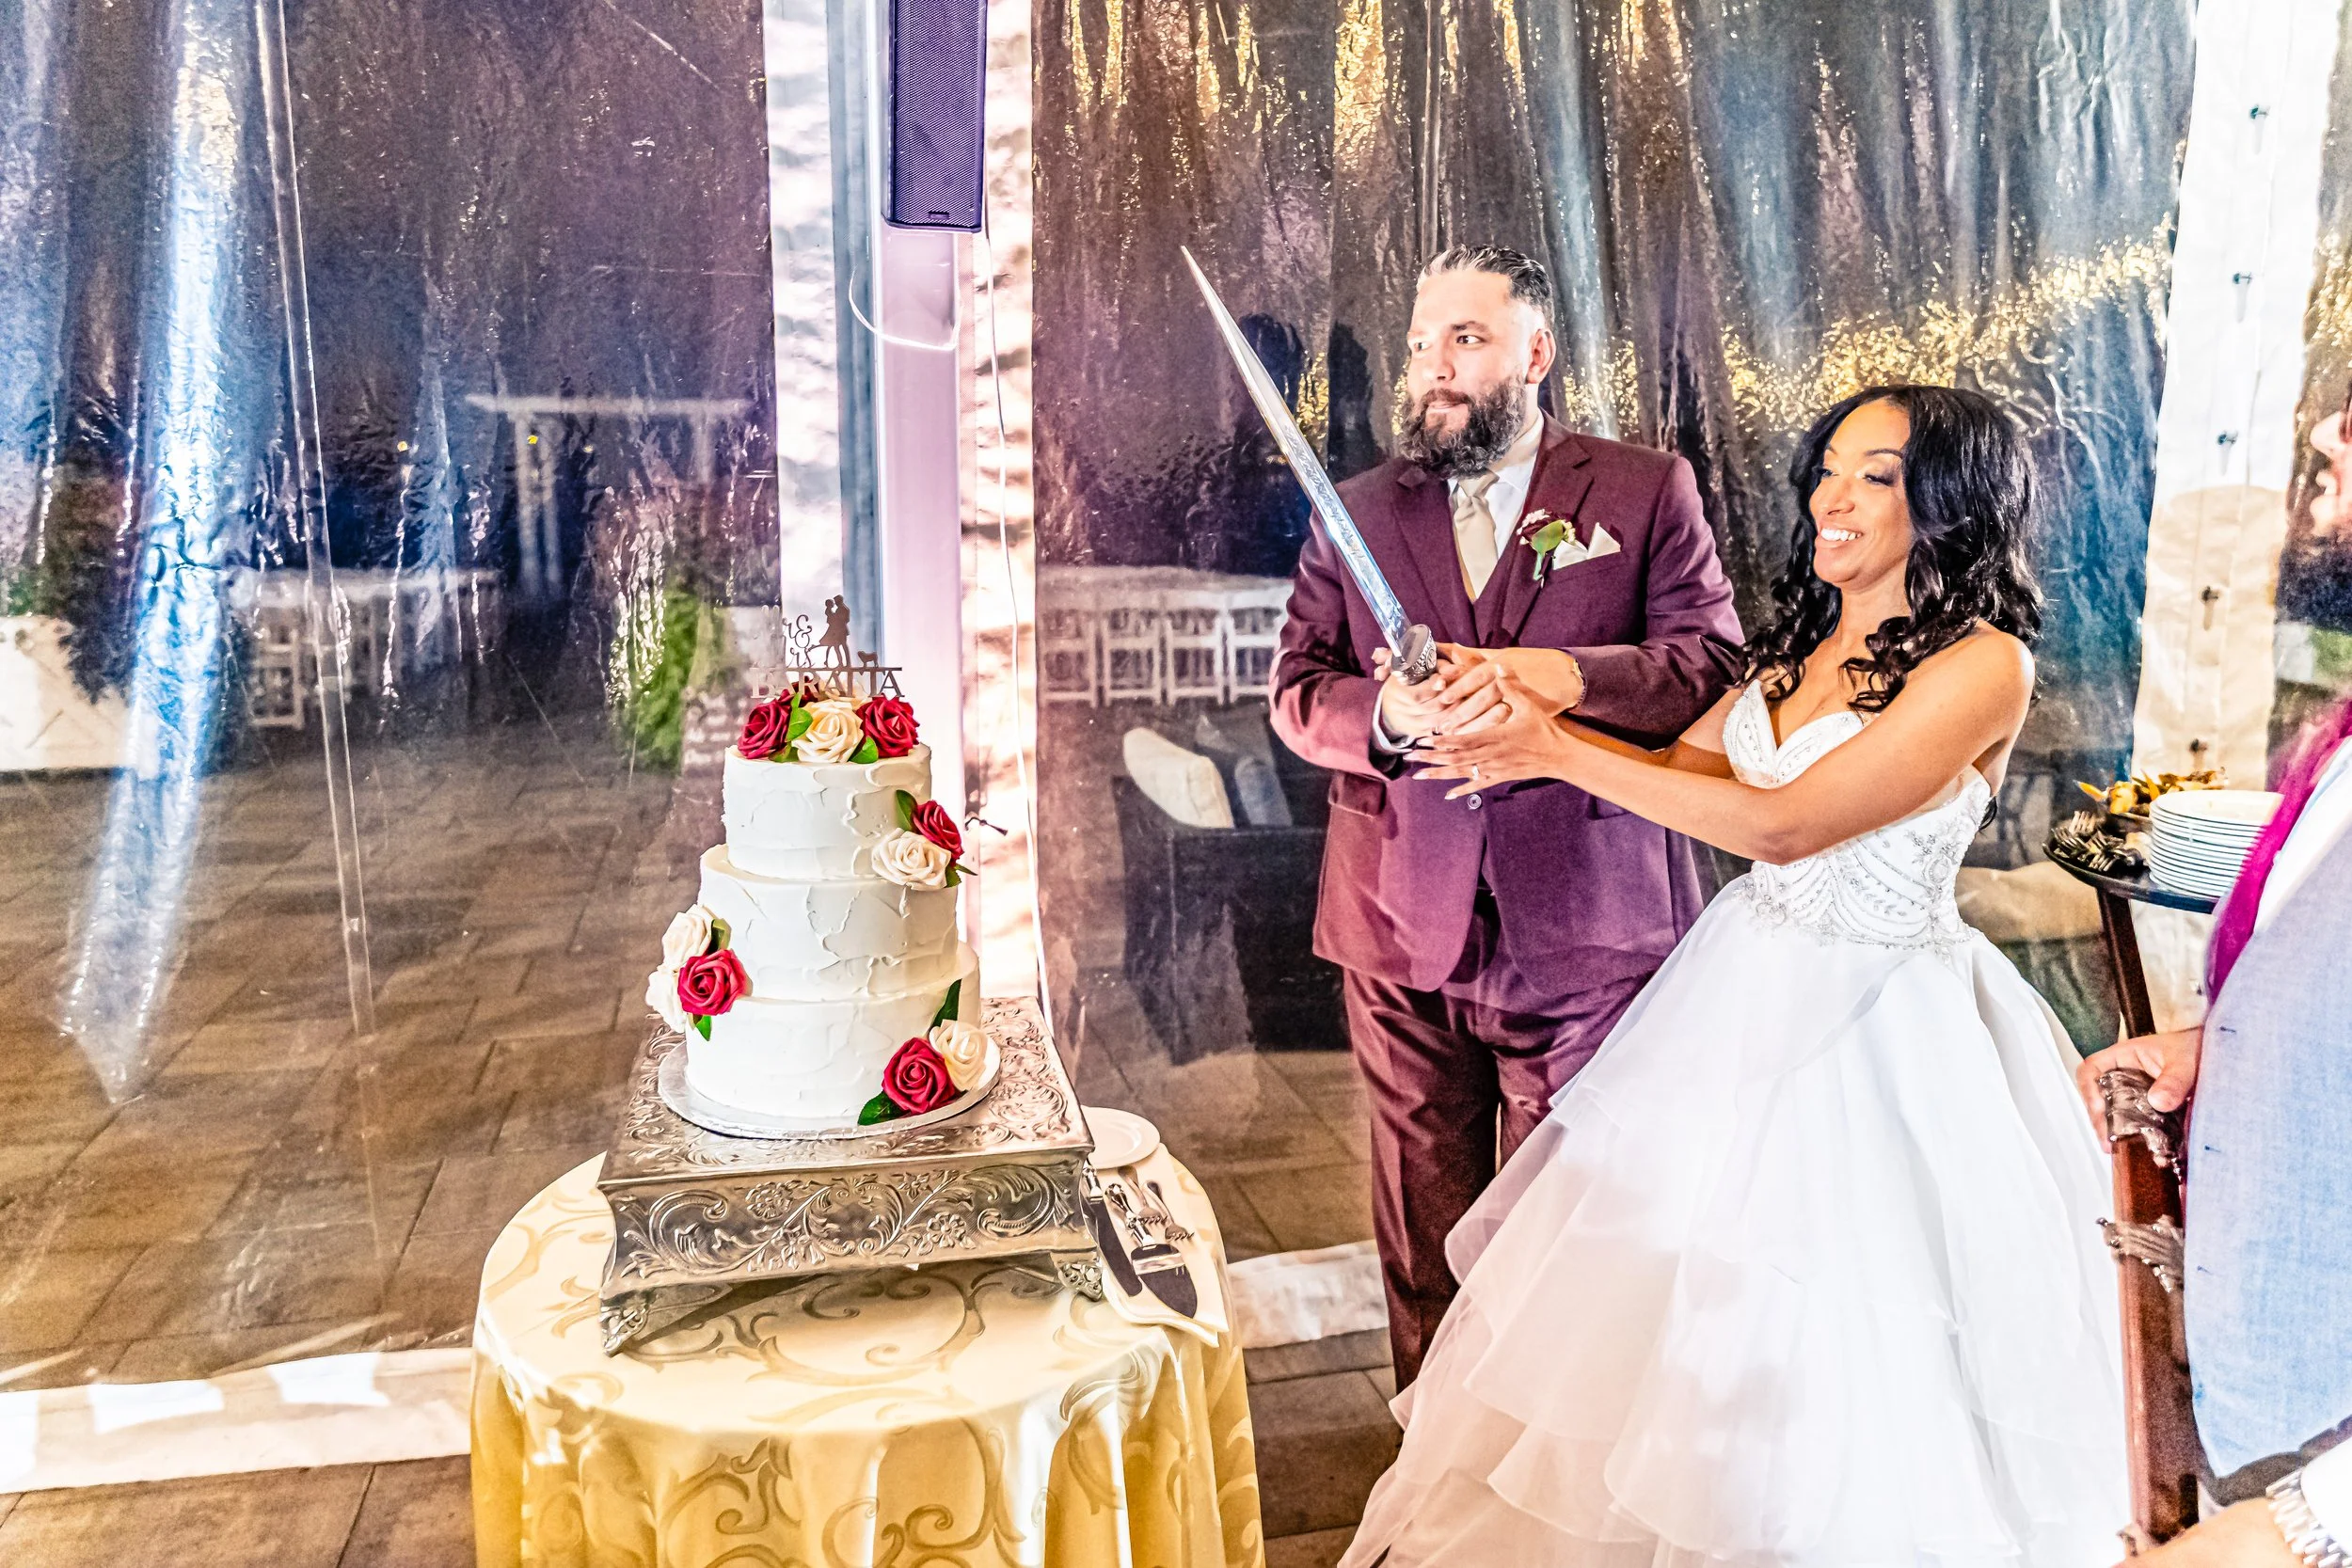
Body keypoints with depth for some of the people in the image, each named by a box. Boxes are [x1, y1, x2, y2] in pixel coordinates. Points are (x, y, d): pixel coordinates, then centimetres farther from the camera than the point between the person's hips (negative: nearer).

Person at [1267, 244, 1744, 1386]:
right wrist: (1385, 715, -17)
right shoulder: (1358, 511, 12)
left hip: (1580, 926, -2)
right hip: (1402, 928, 3)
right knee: (1424, 1224, 13)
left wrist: (1565, 677, -23)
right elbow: (1295, 691, 6)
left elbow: (1713, 662, -5)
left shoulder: (1647, 492, 5)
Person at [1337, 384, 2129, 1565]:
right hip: (1748, 983, 7)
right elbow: (1687, 764, 8)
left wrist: (1558, 753, -22)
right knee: (1675, 1288, 18)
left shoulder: (1982, 665, -18)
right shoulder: (1807, 641, 6)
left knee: (1838, 1343, 7)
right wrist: (1527, 715, -9)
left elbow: (1784, 824, -24)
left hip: (1872, 1024, -7)